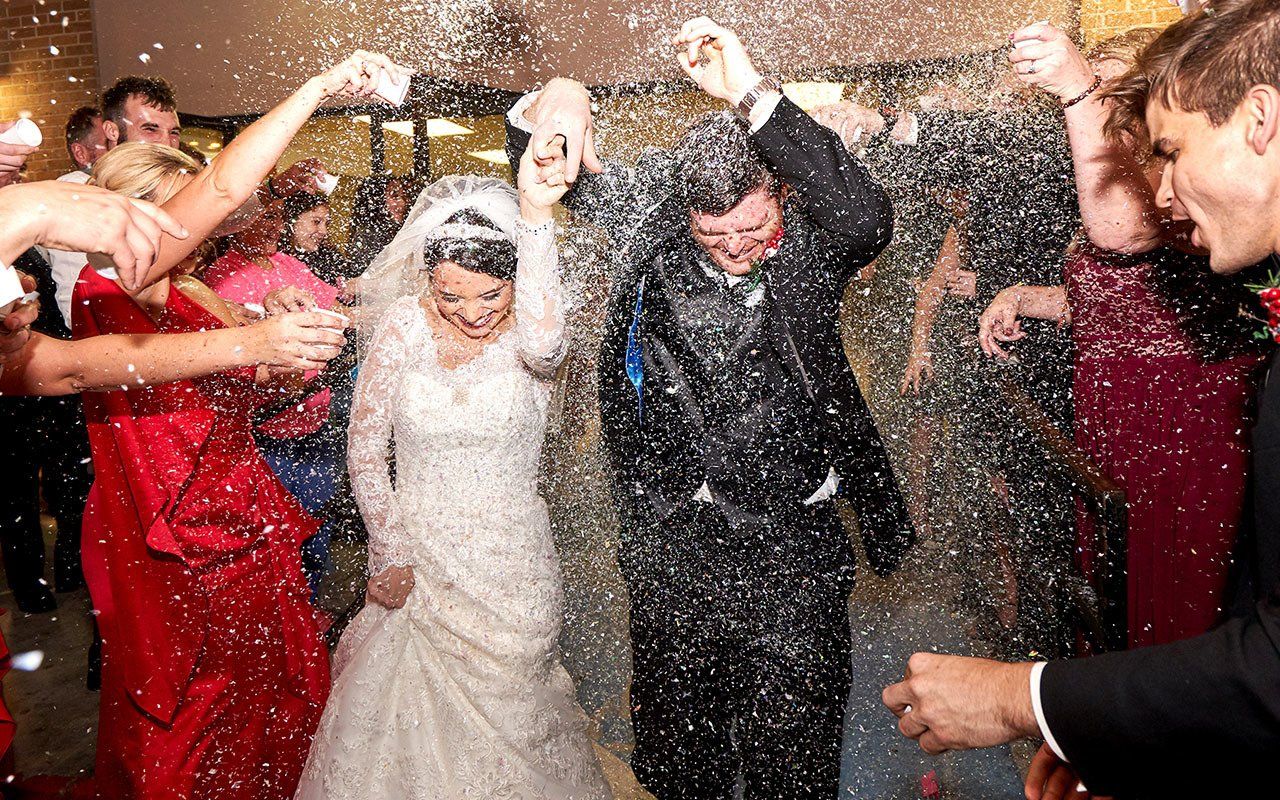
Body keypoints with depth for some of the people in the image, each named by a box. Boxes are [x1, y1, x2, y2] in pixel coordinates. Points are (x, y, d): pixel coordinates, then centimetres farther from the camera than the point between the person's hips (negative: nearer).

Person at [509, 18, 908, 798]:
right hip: (673, 541, 3)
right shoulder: (654, 216, -3)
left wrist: (753, 92, -33)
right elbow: (562, 172, 9)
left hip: (792, 538, -2)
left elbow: (868, 219, -31)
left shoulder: (812, 241, -8)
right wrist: (559, 98, -13)